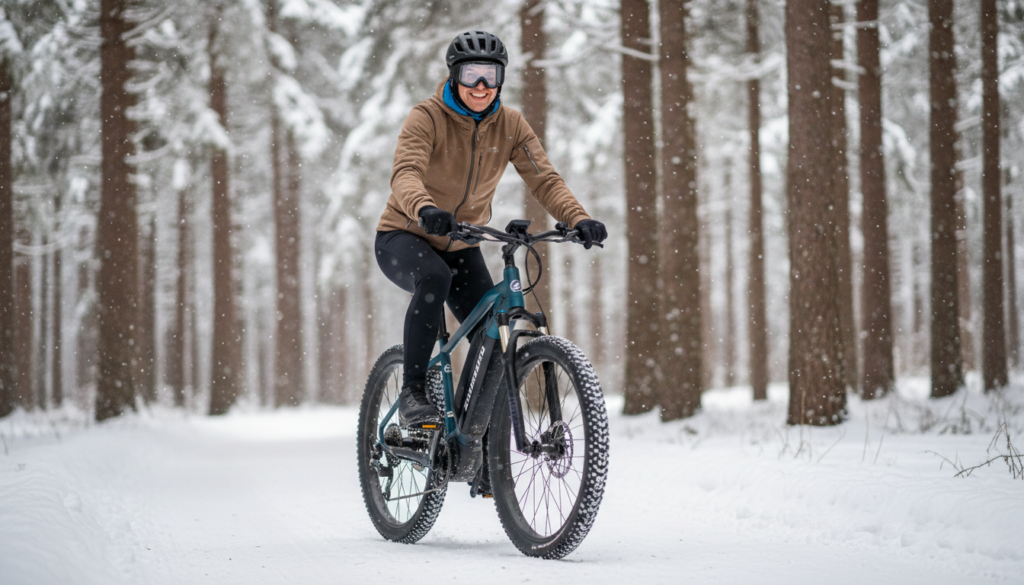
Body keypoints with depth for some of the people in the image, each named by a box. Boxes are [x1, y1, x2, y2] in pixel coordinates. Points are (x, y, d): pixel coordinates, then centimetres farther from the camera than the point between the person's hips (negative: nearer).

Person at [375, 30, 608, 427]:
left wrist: (578, 218, -35)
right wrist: (426, 210, -58)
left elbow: (544, 179, -15)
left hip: (460, 247, 5)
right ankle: (413, 393, -28)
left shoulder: (510, 125, -6)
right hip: (404, 238, -5)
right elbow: (405, 174, -35)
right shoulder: (427, 118, -19)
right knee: (434, 278, -38)